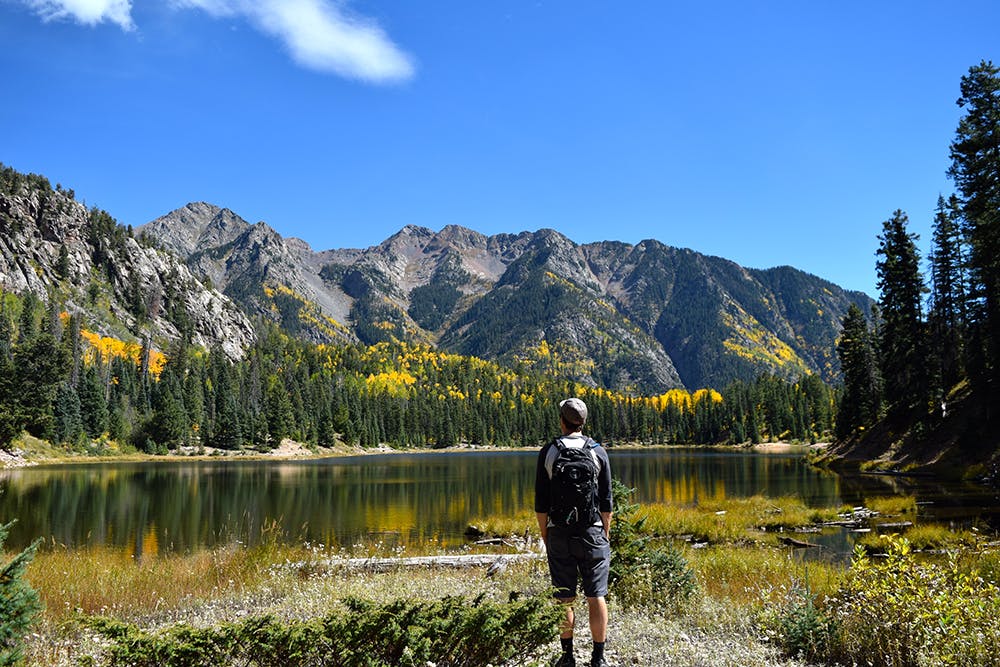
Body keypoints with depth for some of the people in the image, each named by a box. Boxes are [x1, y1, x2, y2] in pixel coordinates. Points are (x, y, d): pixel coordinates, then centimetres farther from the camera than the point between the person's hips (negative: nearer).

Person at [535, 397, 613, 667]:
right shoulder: (598, 452, -1)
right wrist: (606, 534, 11)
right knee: (596, 597, 6)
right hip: (592, 532, 0)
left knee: (564, 599, 9)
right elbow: (606, 500, 1)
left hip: (559, 534, 0)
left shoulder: (548, 452, -1)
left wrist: (545, 536, 9)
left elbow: (540, 502, 0)